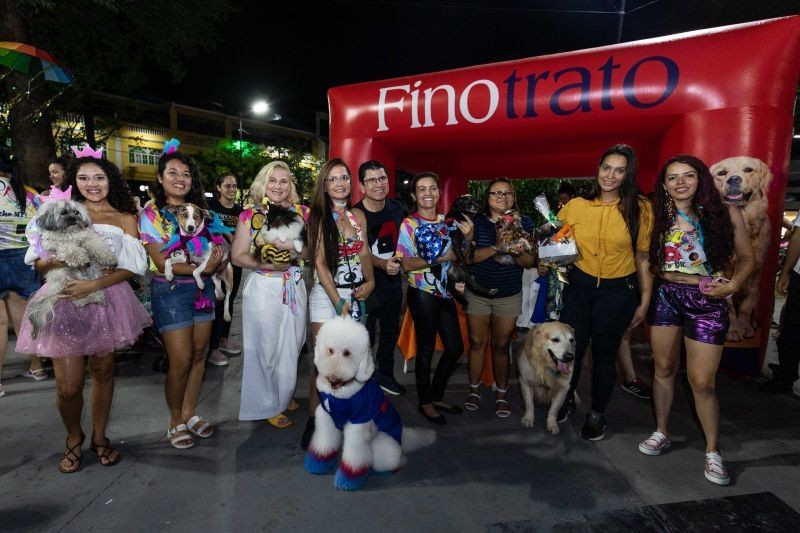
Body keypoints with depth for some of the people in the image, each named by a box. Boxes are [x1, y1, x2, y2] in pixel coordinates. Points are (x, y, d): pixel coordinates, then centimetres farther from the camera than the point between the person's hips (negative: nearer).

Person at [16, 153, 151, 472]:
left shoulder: (125, 218, 3)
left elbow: (131, 266, -6)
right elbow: (39, 261, 5)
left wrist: (92, 284, -19)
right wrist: (52, 261, -18)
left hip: (106, 300, 0)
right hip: (65, 302, 0)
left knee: (102, 371, 11)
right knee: (68, 386, -1)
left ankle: (99, 436, 31)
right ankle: (73, 438, 27)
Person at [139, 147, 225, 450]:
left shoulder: (199, 209, 8)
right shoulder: (151, 213, -6)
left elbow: (215, 246, 8)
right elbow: (162, 263, -14)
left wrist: (217, 262, -14)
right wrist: (201, 269, -24)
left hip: (203, 289, 5)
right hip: (171, 291, -5)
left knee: (199, 355, 11)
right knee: (181, 361, -1)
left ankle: (189, 413, 29)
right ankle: (176, 421, 21)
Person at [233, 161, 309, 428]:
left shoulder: (302, 212, 4)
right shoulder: (250, 215, -3)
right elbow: (238, 256, -5)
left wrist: (294, 246, -16)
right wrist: (268, 263, -19)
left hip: (294, 286, 3)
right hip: (262, 287, -3)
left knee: (292, 344, 14)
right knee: (266, 347, 6)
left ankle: (284, 394, 38)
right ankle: (268, 404, 27)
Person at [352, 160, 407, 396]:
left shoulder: (397, 208, 0)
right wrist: (383, 264, -34)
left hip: (393, 281, 6)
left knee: (391, 332, 19)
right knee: (366, 336, 1)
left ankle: (385, 375, 38)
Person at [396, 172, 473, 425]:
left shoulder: (446, 222, 9)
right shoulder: (409, 224, -7)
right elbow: (406, 264, -14)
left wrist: (467, 238, -5)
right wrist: (440, 259, -19)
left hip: (444, 292, 6)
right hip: (422, 293, -6)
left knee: (455, 347, 11)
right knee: (426, 348, 5)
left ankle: (436, 395, 31)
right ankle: (425, 402, 25)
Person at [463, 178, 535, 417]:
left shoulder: (524, 223, -1)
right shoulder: (476, 222, -5)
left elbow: (531, 262, -1)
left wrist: (518, 252, -23)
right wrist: (496, 248, -26)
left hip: (509, 295, 1)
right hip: (476, 293, 0)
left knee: (501, 346, 8)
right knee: (477, 343, 9)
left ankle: (502, 395, 25)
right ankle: (474, 390, 27)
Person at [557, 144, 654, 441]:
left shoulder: (640, 209, -6)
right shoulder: (576, 206, -2)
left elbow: (643, 258, -2)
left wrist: (644, 302, -1)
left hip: (618, 291, -1)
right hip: (579, 286, 2)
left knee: (604, 354, 10)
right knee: (571, 348, 8)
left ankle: (598, 413, 33)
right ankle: (567, 400, 37)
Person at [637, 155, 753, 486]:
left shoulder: (726, 214, -3)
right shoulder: (657, 217, 0)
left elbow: (746, 257, 3)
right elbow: (646, 259, 6)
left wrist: (733, 285, -13)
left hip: (707, 301, -2)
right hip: (665, 296, 2)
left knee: (701, 382, -1)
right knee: (664, 368, 12)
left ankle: (713, 452, 20)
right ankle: (661, 433, 30)